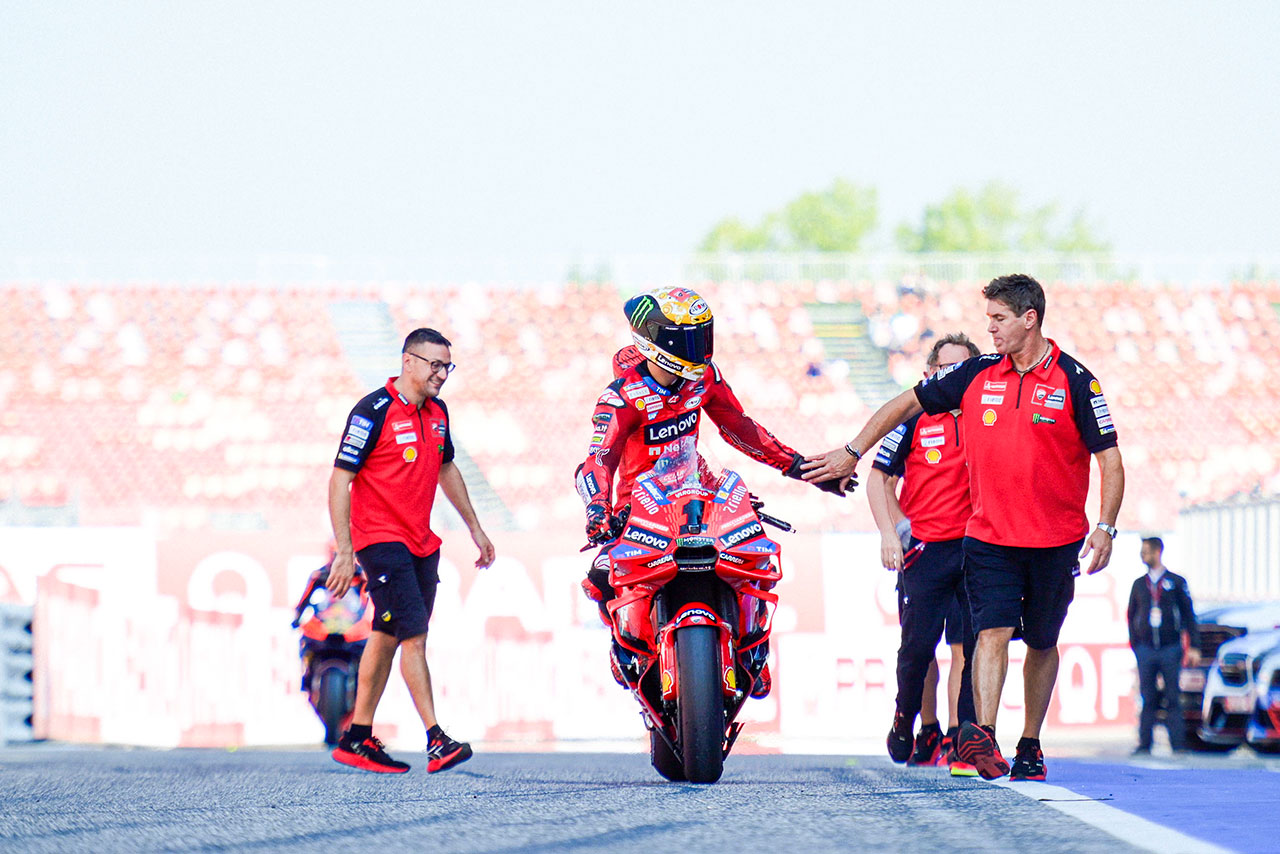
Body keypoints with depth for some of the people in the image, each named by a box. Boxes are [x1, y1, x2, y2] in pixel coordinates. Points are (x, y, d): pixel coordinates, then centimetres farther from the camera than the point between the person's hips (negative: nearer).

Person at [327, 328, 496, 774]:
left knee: (388, 637, 11)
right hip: (381, 540, -8)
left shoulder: (437, 412, 11)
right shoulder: (373, 411, -12)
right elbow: (340, 480, -12)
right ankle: (436, 741, -20)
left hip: (421, 544, 8)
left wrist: (475, 528, 30)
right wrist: (344, 550, -17)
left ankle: (358, 738, 18)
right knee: (414, 634, -15)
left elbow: (446, 469, 28)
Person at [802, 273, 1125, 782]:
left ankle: (1030, 745, 22)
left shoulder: (1075, 381, -4)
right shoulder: (977, 374, 4)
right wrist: (852, 453, 13)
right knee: (992, 631, -16)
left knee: (1042, 644, 10)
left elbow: (1109, 458, -2)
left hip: (1056, 541, -1)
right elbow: (907, 403, 14)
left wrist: (1105, 527, -13)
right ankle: (982, 737, -29)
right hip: (989, 535, 1)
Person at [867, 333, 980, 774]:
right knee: (918, 644, -1)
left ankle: (960, 736, -4)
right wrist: (889, 531, -5)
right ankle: (920, 728, 18)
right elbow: (879, 477, 6)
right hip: (924, 548, -2)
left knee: (967, 644, -4)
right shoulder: (915, 420, 3)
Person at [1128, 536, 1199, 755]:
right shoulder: (1139, 584, 12)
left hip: (1170, 648, -2)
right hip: (1146, 650, 2)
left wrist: (1193, 647, 0)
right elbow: (1131, 616, 17)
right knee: (1148, 699, 0)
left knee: (1173, 699, -3)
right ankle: (1144, 744, 2)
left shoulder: (1176, 582, 4)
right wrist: (1135, 644, 7)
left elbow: (1189, 615, 5)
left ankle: (1178, 745, -3)